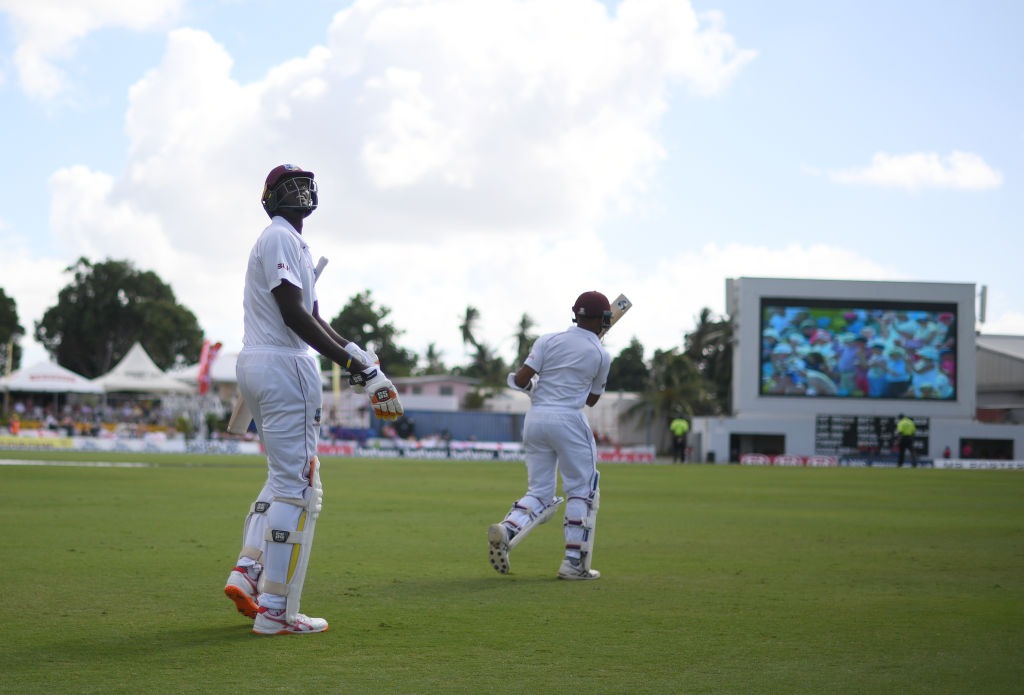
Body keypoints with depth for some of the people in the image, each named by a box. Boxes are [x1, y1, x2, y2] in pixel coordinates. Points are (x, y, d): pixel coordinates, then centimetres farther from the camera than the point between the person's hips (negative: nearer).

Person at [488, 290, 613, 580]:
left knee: (540, 492, 11)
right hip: (569, 420, -3)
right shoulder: (602, 355, 3)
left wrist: (533, 385, 20)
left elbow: (521, 379, -2)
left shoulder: (548, 340, 6)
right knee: (582, 491, 9)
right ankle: (573, 562, 2)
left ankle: (507, 528, -17)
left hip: (535, 418, 4)